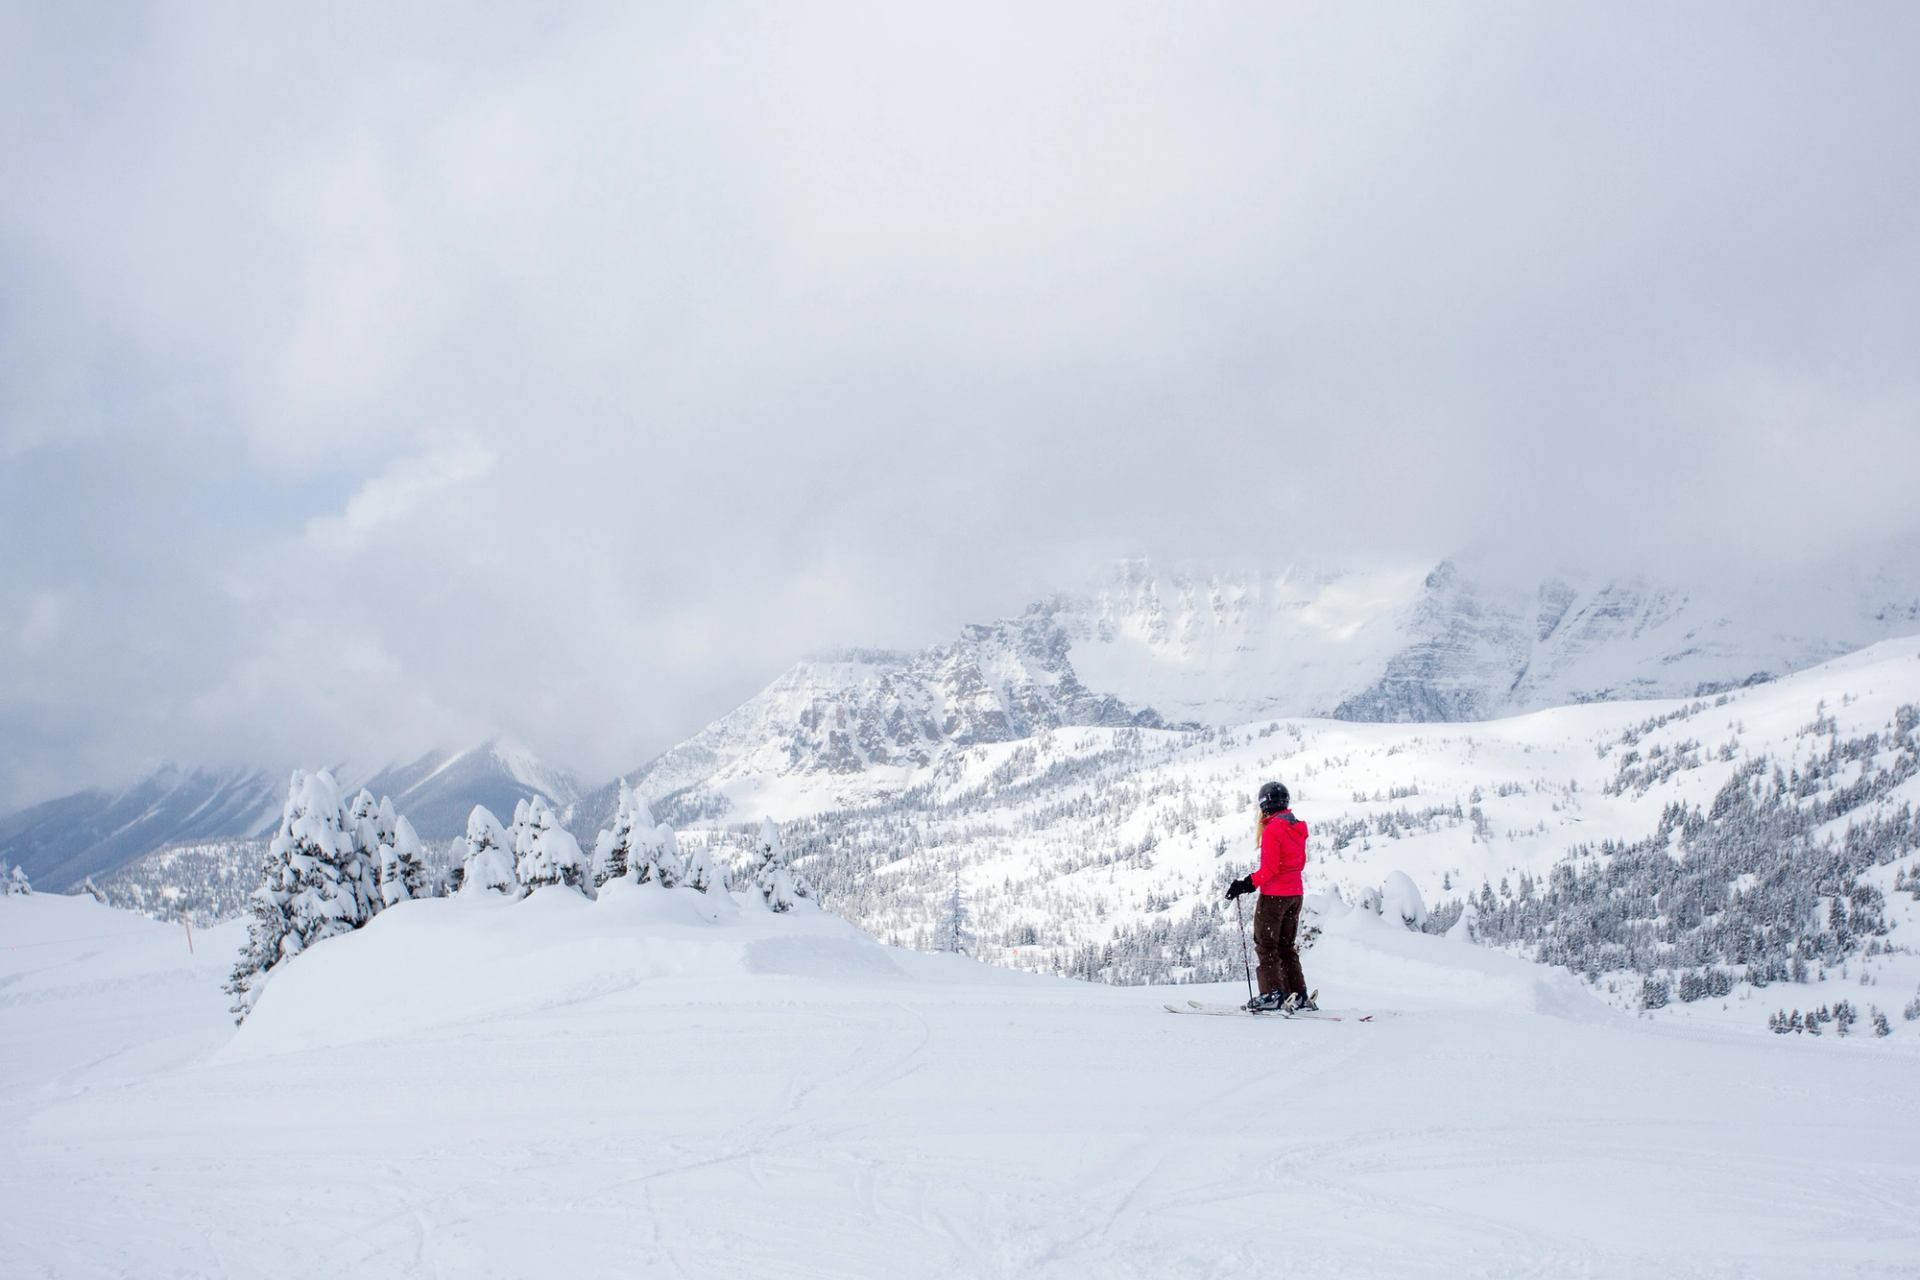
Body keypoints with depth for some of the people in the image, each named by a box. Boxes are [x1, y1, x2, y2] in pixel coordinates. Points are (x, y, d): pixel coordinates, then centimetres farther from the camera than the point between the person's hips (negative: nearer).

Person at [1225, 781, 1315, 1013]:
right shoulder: (1297, 828, 8)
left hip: (1274, 895, -8)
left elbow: (1269, 868, -22)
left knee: (1265, 944, 0)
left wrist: (1249, 883, -20)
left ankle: (1273, 994, -6)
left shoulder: (1272, 830, -17)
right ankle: (1298, 995, 14)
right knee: (1286, 945, 16)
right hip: (1295, 893, 8)